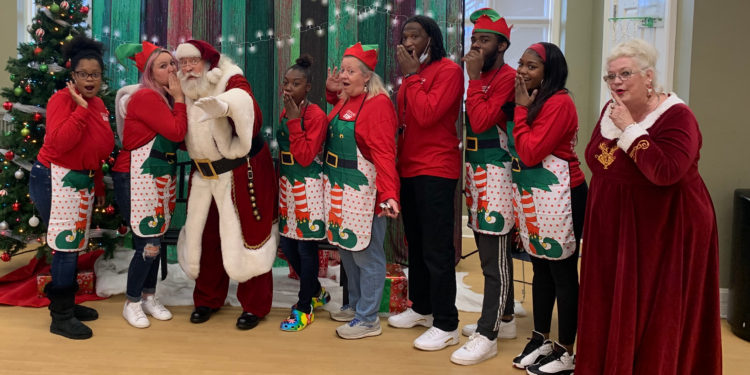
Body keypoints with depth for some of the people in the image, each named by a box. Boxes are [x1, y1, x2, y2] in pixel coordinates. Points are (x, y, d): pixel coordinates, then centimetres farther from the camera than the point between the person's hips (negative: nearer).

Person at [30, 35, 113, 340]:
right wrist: (81, 107, -26)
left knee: (73, 246, 13)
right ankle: (60, 318, 3)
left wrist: (99, 186, 19)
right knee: (66, 246, -6)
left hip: (82, 179, 8)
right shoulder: (62, 99, -14)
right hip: (55, 178, -8)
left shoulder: (99, 105, 10)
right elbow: (60, 142, -29)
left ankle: (66, 304, 26)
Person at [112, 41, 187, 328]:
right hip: (137, 177, -9)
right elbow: (177, 132, -22)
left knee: (156, 240, 12)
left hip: (161, 177, 9)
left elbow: (180, 137, 1)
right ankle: (131, 304, 11)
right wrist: (180, 98, -13)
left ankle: (148, 297, 26)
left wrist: (177, 98, -1)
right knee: (148, 244, -6)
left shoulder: (166, 98, 11)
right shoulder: (145, 97, -16)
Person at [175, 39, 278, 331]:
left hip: (241, 174, -6)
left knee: (244, 237, 0)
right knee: (204, 236, 10)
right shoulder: (185, 92, 5)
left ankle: (254, 305, 13)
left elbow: (253, 120, -30)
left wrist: (227, 106, -49)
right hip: (204, 175, 6)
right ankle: (207, 299, 27)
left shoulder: (231, 82, -13)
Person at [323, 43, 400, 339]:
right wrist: (330, 92, 19)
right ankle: (355, 304, 33)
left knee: (366, 254, -2)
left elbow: (384, 154, -22)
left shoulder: (378, 104, -15)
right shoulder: (344, 101, 11)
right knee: (346, 248, 18)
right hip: (338, 188, 9)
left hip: (363, 191, -9)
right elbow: (331, 133, 33)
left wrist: (389, 194, -31)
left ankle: (368, 319, 8)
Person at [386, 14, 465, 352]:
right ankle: (421, 308, 28)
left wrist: (412, 76, -13)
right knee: (416, 245, 15)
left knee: (437, 250, -6)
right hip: (409, 169, 8)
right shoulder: (411, 74, 15)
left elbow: (427, 115, -21)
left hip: (436, 170, -8)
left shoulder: (449, 70, -9)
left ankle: (446, 326, 2)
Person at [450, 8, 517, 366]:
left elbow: (481, 121, -21)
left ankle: (487, 336, 0)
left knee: (494, 257, -5)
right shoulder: (481, 77, 14)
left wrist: (474, 77, -16)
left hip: (496, 172, -9)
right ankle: (503, 319, 28)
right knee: (492, 251, 16)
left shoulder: (507, 77, -11)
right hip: (475, 171, 9)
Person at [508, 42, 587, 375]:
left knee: (563, 273, 0)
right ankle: (541, 340, 27)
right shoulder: (529, 100, 14)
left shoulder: (559, 103, -15)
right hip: (530, 197, 9)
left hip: (559, 198, -9)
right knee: (541, 269, 15)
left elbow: (530, 152, -21)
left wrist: (520, 108, -15)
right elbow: (518, 151, 10)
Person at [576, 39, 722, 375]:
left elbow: (665, 171, -33)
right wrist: (596, 215, 16)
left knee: (655, 314, 3)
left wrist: (629, 129, -25)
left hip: (664, 230, -7)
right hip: (612, 227, 7)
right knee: (612, 307, 15)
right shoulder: (610, 110, 5)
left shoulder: (676, 116, -17)